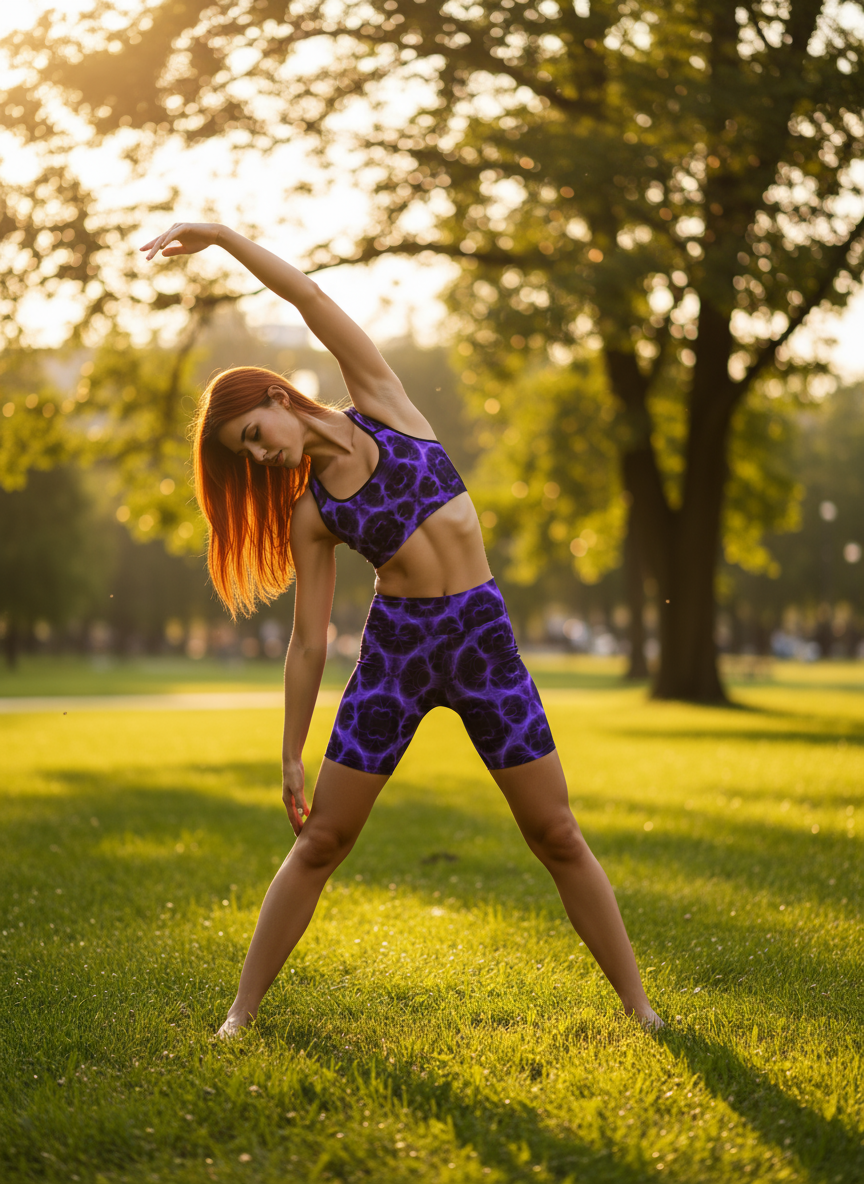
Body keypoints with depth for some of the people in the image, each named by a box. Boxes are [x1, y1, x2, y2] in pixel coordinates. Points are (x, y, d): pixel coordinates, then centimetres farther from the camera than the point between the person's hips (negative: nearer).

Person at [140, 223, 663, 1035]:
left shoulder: (379, 403, 3)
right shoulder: (308, 512, 4)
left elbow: (309, 296, -2)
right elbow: (309, 643, 5)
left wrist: (220, 233, 0)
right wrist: (290, 760, 4)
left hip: (483, 636, -1)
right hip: (395, 644, 1)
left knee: (557, 836, 3)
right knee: (321, 839, 2)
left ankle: (636, 1003, 13)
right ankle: (243, 1011, 13)